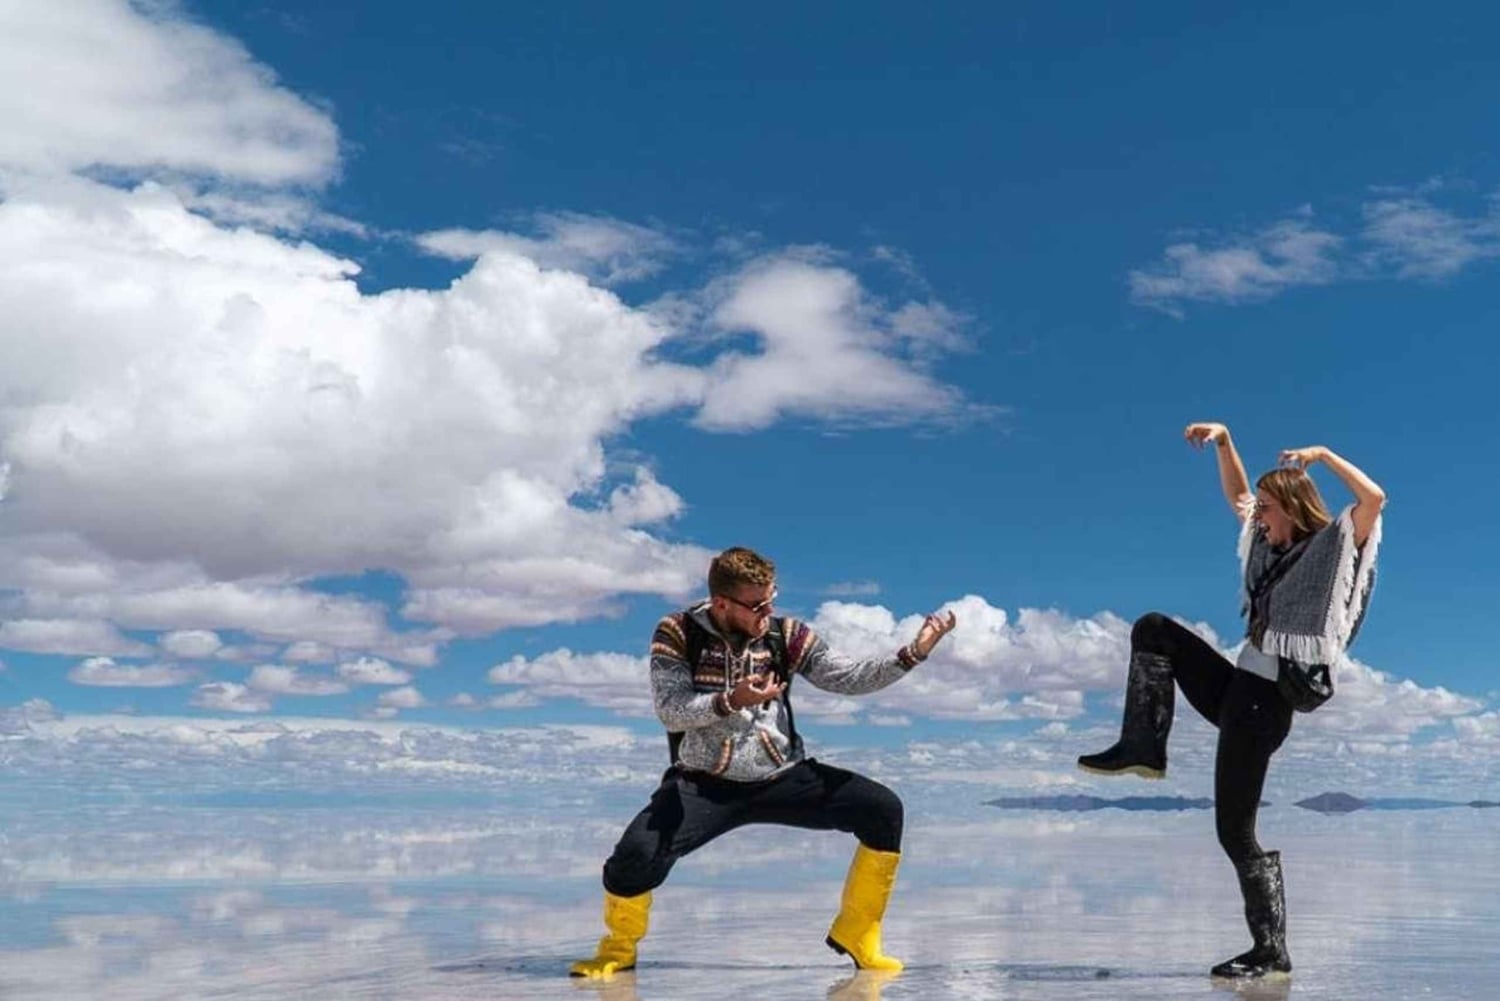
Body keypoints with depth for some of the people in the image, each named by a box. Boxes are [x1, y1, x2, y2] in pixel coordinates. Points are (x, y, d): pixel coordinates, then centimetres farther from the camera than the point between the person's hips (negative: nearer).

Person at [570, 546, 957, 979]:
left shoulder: (785, 635, -2)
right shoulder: (678, 634, -8)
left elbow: (849, 678, -5)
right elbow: (671, 712, -15)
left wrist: (913, 653, -18)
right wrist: (730, 702, -32)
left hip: (783, 777, 3)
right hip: (703, 783, -3)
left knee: (883, 810, -12)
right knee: (635, 857, -27)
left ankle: (854, 934, 7)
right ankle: (618, 949, 7)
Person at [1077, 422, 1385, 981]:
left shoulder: (1333, 544, -4)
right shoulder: (1272, 546, 17)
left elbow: (1374, 498, -21)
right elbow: (1236, 496, 29)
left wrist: (1321, 455, -13)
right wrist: (1223, 440, 18)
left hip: (1265, 701, -8)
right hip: (1239, 685, 8)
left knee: (1235, 831, -5)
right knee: (1153, 629, 4)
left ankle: (1272, 953, 6)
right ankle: (1143, 748, -6)